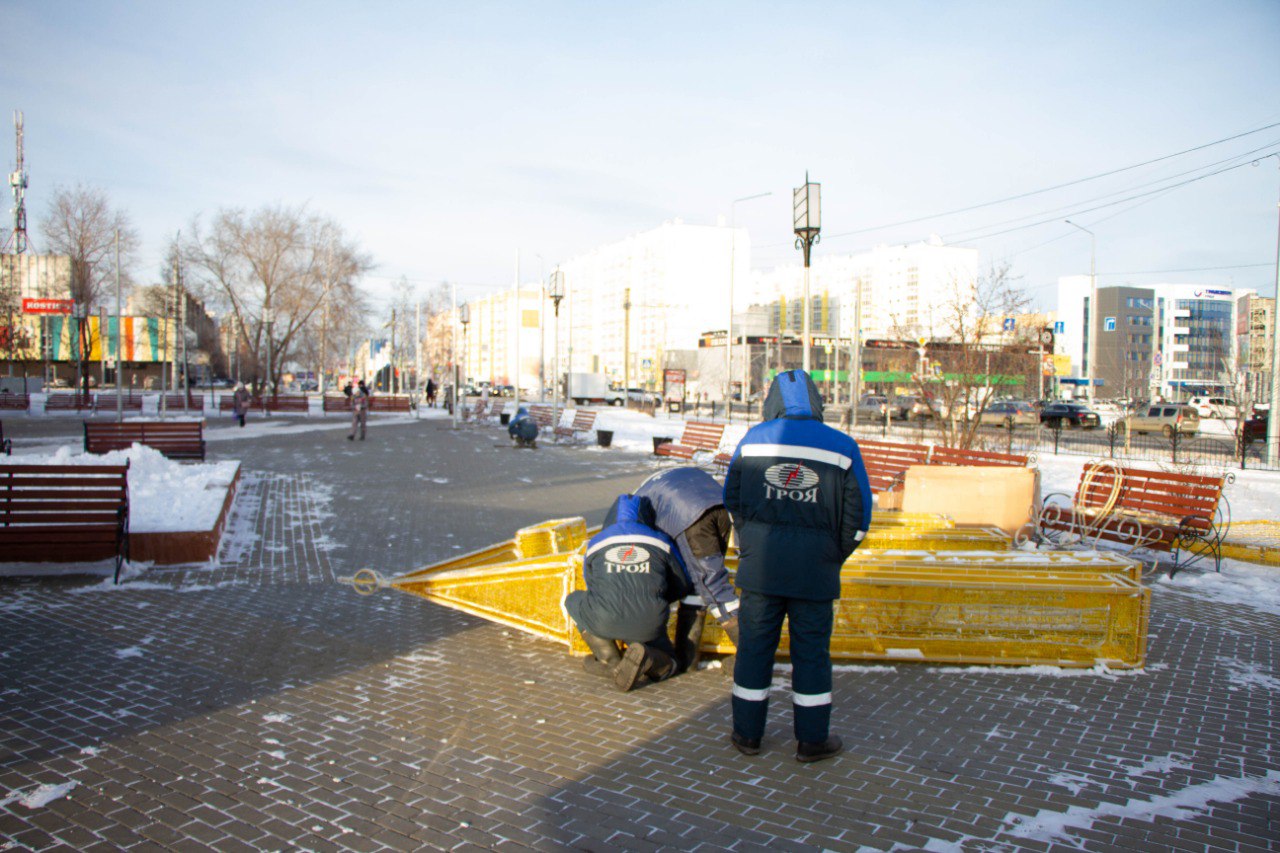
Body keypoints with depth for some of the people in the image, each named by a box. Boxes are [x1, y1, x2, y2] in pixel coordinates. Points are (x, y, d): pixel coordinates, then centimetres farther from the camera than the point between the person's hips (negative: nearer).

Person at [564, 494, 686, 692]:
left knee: (574, 600, 32)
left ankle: (611, 661, 14)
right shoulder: (661, 541, 15)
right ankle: (644, 657, -7)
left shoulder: (596, 542, 17)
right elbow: (681, 586, 21)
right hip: (648, 627, 1)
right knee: (665, 666, 30)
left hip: (604, 622, -1)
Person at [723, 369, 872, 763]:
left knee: (754, 645, 10)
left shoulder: (753, 439, 2)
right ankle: (812, 739, 20)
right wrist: (834, 557, 12)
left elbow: (733, 500, 9)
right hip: (815, 569, -1)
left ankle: (747, 733, 21)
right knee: (811, 650, 9)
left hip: (759, 564, 1)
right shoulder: (842, 447, -2)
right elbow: (857, 517, 0)